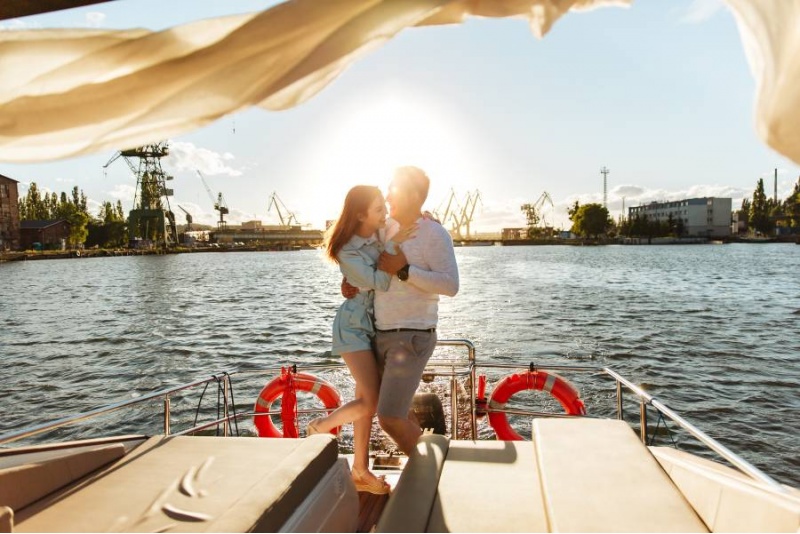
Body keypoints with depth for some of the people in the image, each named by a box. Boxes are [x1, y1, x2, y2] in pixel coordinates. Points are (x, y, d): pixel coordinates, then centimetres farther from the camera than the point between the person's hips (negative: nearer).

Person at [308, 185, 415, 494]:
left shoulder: (383, 235, 1)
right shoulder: (348, 251, -17)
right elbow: (380, 282, -24)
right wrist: (393, 246, -23)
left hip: (377, 324, 7)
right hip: (355, 325, -7)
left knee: (365, 398, 10)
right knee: (370, 401, -11)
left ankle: (360, 471, 20)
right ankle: (320, 427, 16)